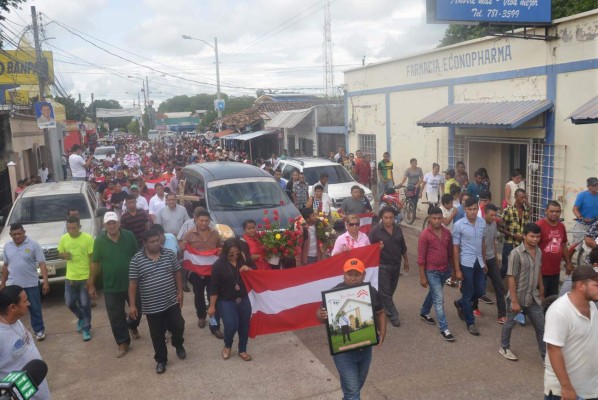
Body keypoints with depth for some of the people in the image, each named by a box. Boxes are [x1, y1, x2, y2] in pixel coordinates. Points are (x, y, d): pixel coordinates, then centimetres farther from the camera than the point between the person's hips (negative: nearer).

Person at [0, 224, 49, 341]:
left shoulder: (33, 244, -9)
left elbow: (42, 264, -11)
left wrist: (45, 282, -18)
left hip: (31, 284, -3)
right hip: (12, 285, 3)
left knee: (35, 308, 7)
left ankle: (39, 330, 20)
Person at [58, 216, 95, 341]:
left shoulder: (88, 238, -14)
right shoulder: (64, 238, -1)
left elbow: (92, 259, -10)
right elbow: (60, 253, 14)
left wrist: (91, 278, -13)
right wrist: (63, 255, -12)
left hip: (85, 277, -4)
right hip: (70, 277, 4)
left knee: (85, 304, 5)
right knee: (70, 303, 12)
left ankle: (86, 328, 22)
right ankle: (81, 318, 41)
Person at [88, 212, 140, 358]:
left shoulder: (129, 236, -7)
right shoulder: (99, 241, -8)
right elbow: (95, 263, -2)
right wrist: (91, 284, 0)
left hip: (132, 282, 1)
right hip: (111, 286, -1)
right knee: (116, 316, 7)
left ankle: (132, 326, 48)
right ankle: (123, 342, 23)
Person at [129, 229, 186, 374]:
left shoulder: (169, 254, -3)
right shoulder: (137, 260, -10)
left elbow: (177, 273, 7)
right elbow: (132, 283, -7)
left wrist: (180, 292, 2)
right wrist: (132, 305, -8)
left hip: (172, 302, 2)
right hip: (151, 306, -1)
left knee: (178, 326, 3)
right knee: (157, 335, 9)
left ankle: (178, 344, 35)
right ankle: (161, 360, 28)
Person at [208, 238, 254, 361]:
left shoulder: (243, 260, -3)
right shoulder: (218, 265, -13)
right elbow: (214, 288, -10)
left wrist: (249, 269, -14)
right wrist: (212, 306, -10)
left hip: (243, 299, 4)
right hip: (227, 302, -4)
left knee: (244, 325, 10)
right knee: (231, 326, -9)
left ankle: (242, 350, 30)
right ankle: (227, 346, 22)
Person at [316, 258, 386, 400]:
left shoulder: (371, 292, -5)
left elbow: (380, 313, 9)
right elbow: (320, 313, -9)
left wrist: (382, 331, -5)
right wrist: (322, 316, -32)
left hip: (366, 349, 5)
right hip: (343, 350, -5)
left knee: (357, 386, 24)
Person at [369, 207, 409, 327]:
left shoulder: (398, 228, 0)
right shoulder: (375, 230, -15)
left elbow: (402, 246, 11)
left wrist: (406, 260, 16)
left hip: (396, 264, 5)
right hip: (382, 265, -5)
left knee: (391, 290, 18)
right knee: (385, 292, 1)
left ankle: (383, 308, 38)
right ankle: (393, 315, 14)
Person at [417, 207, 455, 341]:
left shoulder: (447, 232, 0)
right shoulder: (425, 234, -16)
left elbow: (450, 252, 11)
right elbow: (421, 257, -14)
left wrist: (453, 269, 12)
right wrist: (422, 276, -13)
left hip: (445, 270, 6)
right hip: (432, 271, -6)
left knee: (433, 293, 23)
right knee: (439, 299, -6)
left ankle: (424, 313, 46)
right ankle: (444, 329, 1)